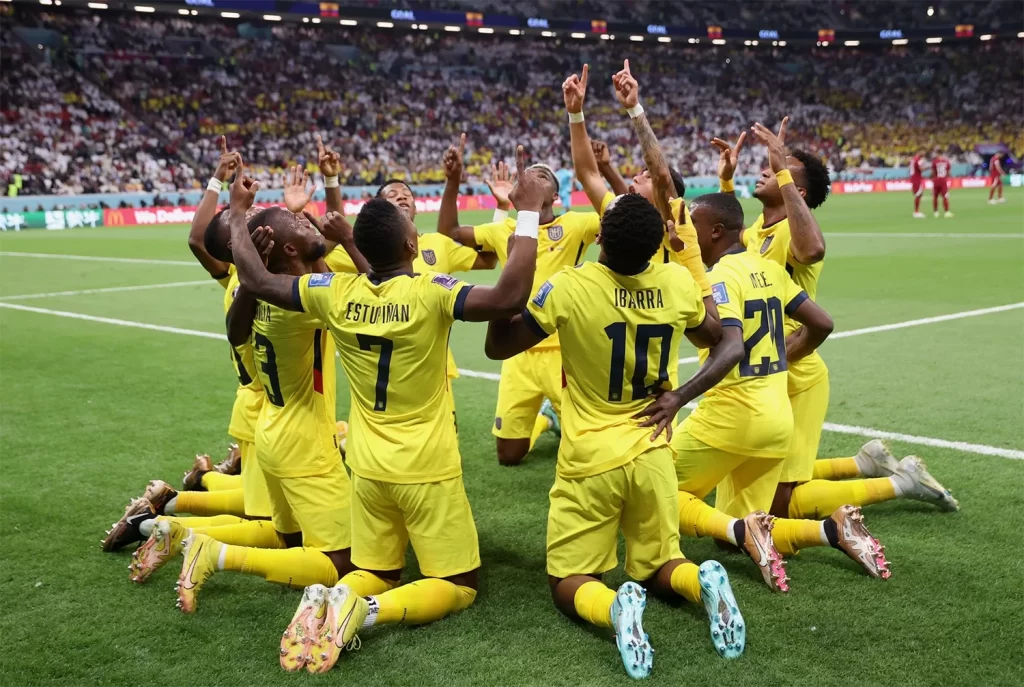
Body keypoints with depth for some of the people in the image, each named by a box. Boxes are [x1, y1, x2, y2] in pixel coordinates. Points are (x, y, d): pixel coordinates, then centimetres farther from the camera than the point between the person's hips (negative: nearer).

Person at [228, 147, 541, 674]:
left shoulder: (337, 293, -6)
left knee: (374, 573, 22)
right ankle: (366, 610, -16)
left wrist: (238, 212, 16)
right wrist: (528, 213, -23)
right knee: (459, 584, 9)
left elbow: (255, 280, 2)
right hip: (427, 469, -5)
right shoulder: (430, 293, -19)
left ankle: (331, 600, -11)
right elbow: (509, 297, -31)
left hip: (367, 467, 5)